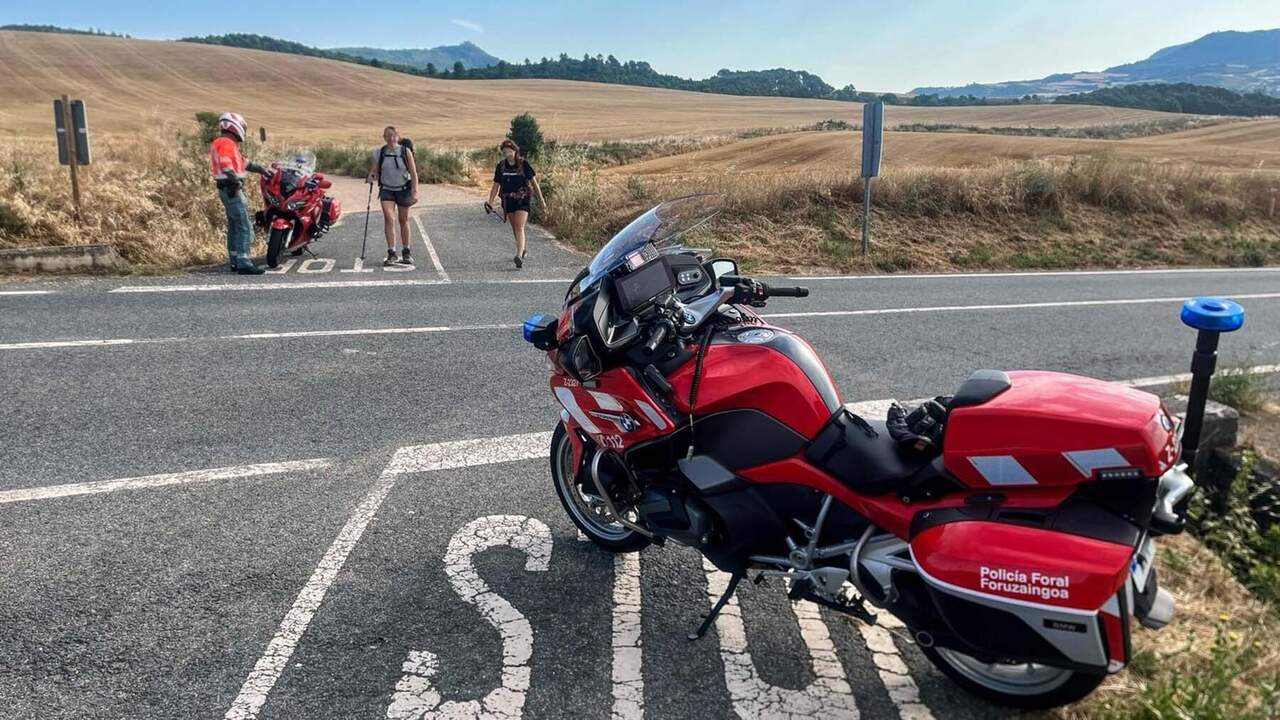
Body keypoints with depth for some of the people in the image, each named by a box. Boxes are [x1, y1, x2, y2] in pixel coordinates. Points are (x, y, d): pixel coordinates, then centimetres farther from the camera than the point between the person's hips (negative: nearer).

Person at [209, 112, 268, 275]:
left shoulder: (224, 143, 21)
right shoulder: (226, 142, -12)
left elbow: (242, 162, 29)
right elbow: (225, 163, -29)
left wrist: (260, 169, 33)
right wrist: (234, 179, -38)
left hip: (229, 189, 11)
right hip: (232, 189, -11)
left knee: (234, 226, 16)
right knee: (244, 226, -14)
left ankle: (235, 261, 23)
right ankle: (243, 263, -19)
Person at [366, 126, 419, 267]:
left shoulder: (405, 151, -5)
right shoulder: (379, 153, -2)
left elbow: (413, 173, -5)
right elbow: (374, 171, 5)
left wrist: (415, 191, -13)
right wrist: (372, 177, -19)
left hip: (403, 189, 0)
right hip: (386, 190, 0)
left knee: (403, 221, 9)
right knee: (389, 219, -16)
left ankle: (406, 253, 24)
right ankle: (391, 254, -14)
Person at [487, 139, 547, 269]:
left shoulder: (523, 164, -5)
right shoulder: (501, 165, 4)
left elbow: (534, 181, -1)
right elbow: (496, 185, 8)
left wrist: (541, 199, -1)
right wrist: (490, 202, -1)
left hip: (522, 200, -4)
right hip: (508, 200, 4)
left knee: (519, 227, -16)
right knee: (514, 228, 15)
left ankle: (519, 256, -24)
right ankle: (522, 250, 36)